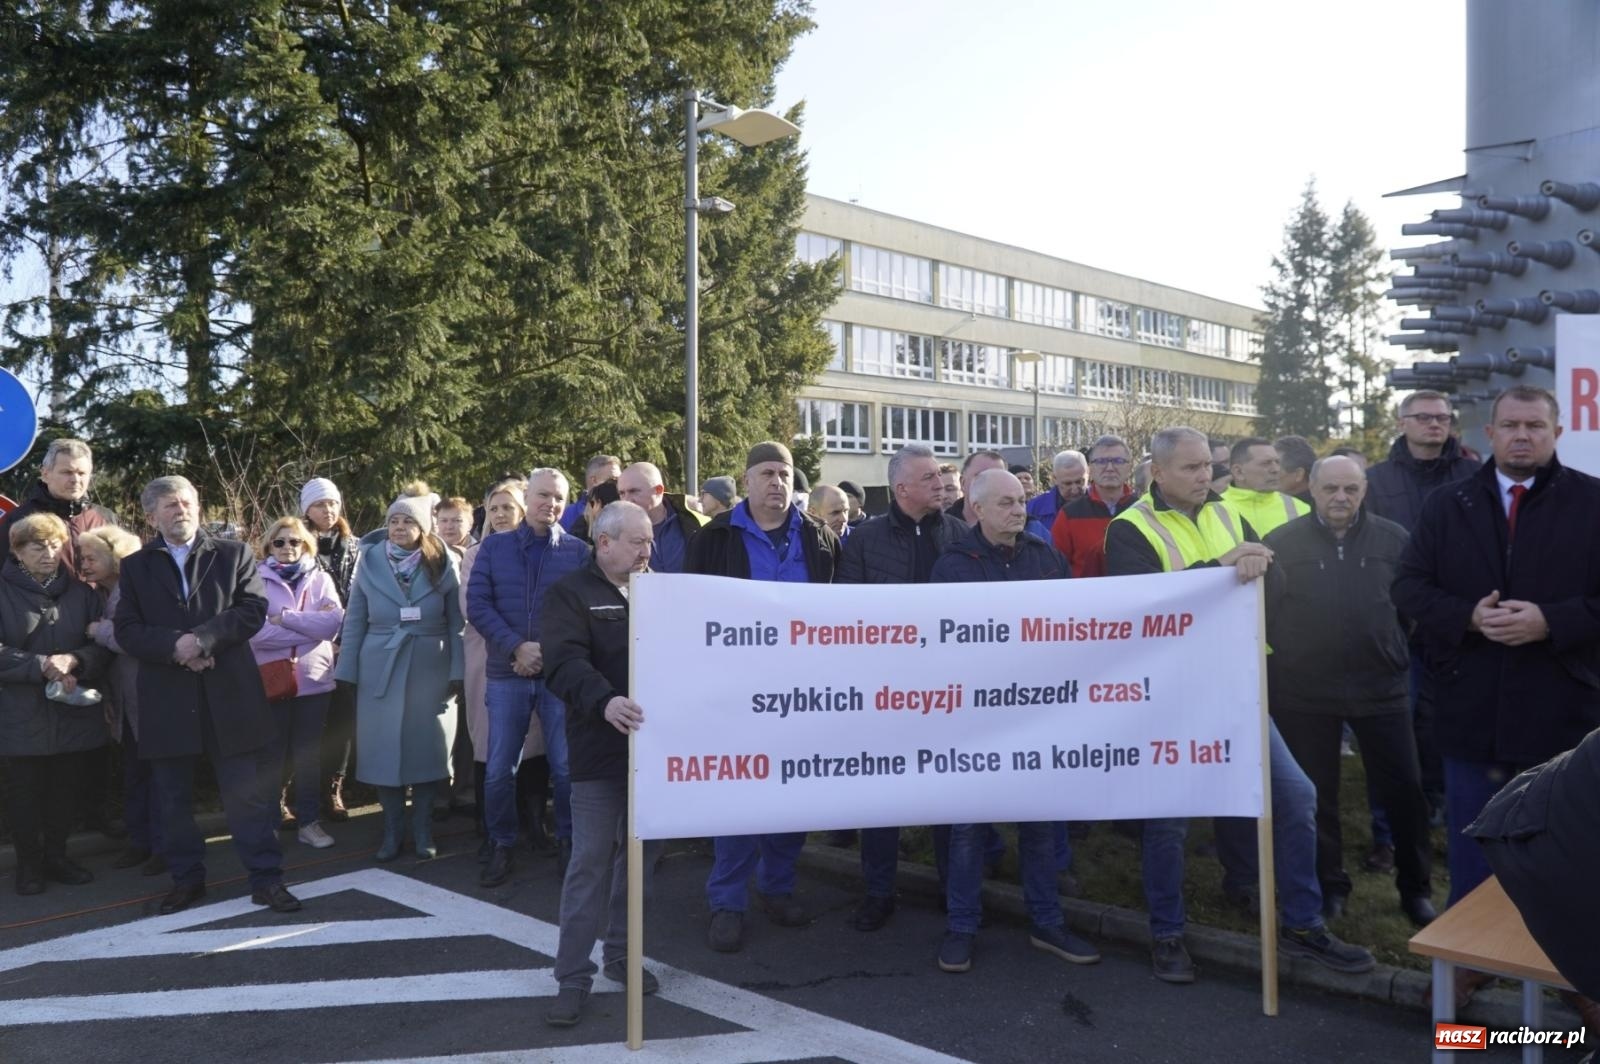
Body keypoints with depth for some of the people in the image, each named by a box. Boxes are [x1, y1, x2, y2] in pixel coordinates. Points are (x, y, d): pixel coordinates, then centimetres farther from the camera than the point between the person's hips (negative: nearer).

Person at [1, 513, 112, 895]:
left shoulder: (81, 592, 7)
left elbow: (103, 647, 3)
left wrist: (72, 660, -16)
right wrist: (44, 666, -18)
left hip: (74, 712, 3)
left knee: (65, 789, 9)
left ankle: (56, 855, 25)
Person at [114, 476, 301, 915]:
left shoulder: (233, 553, 6)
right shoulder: (135, 566, 10)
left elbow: (254, 609, -4)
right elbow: (127, 630, 1)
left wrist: (203, 638, -16)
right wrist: (174, 646, -16)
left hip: (229, 692, -2)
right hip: (166, 697, 2)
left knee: (248, 791, 0)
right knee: (174, 797, 10)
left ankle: (266, 879, 6)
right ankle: (186, 878, 24)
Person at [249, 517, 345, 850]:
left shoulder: (320, 579, 6)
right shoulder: (256, 579, -2)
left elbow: (333, 622, -10)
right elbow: (255, 631, -15)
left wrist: (284, 617, -13)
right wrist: (309, 626, -13)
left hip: (313, 679, 2)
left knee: (309, 753, 9)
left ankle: (309, 820, 17)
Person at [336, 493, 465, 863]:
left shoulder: (442, 563, -1)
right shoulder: (370, 561, 2)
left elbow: (456, 622, -1)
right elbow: (355, 621, 4)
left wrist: (458, 671, -6)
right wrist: (346, 671, 0)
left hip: (430, 669, -1)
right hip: (380, 669, 1)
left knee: (426, 748, 5)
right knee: (385, 750, 4)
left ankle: (423, 831, 18)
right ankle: (392, 831, 17)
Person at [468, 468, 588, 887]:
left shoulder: (577, 550, 2)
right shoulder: (494, 546, 7)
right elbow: (477, 604, -1)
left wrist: (548, 652, -13)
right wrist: (517, 647, -12)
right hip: (507, 673, 1)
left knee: (566, 767, 3)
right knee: (499, 770, 6)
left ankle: (568, 843, 22)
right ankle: (503, 847, 22)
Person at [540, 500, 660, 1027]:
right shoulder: (571, 594, -3)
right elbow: (565, 663, -18)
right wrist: (604, 701, -35)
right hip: (600, 749, -5)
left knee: (639, 855, 14)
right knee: (591, 861, -2)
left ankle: (620, 952, 29)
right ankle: (573, 976, 8)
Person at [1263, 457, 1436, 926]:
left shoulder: (1393, 539, 1)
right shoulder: (1281, 542, -3)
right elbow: (1262, 611, -2)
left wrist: (1405, 658, 5)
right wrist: (1275, 672, -2)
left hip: (1380, 687, 1)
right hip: (1304, 692, -1)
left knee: (1405, 789, 7)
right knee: (1316, 793, 10)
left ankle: (1416, 887, 25)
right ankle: (1329, 883, 27)